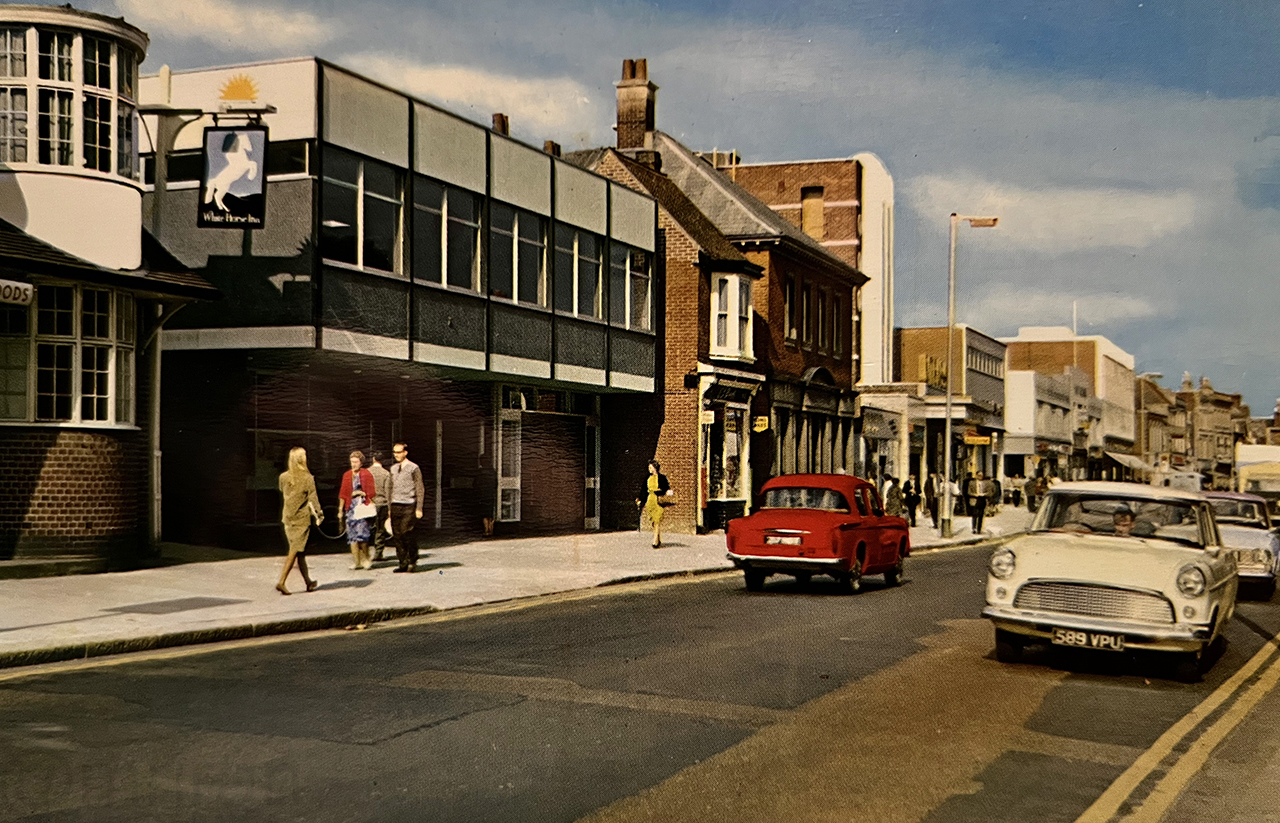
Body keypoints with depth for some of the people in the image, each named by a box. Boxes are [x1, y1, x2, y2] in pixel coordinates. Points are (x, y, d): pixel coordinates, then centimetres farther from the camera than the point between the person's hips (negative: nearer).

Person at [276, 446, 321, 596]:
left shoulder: (283, 477, 0)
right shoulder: (308, 478, -12)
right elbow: (313, 499, -11)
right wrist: (319, 515, -4)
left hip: (287, 517, 5)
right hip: (302, 518, -5)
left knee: (300, 551, 14)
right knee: (295, 550, -3)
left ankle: (308, 582, 23)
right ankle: (281, 582, -12)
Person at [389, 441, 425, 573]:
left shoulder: (414, 468, -3)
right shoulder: (393, 469, 15)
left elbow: (420, 489, -4)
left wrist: (419, 509, -9)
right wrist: (390, 507, 15)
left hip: (409, 505, -6)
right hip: (395, 506, 6)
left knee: (409, 536, -6)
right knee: (397, 536, 4)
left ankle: (412, 562, 5)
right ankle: (402, 563, 10)